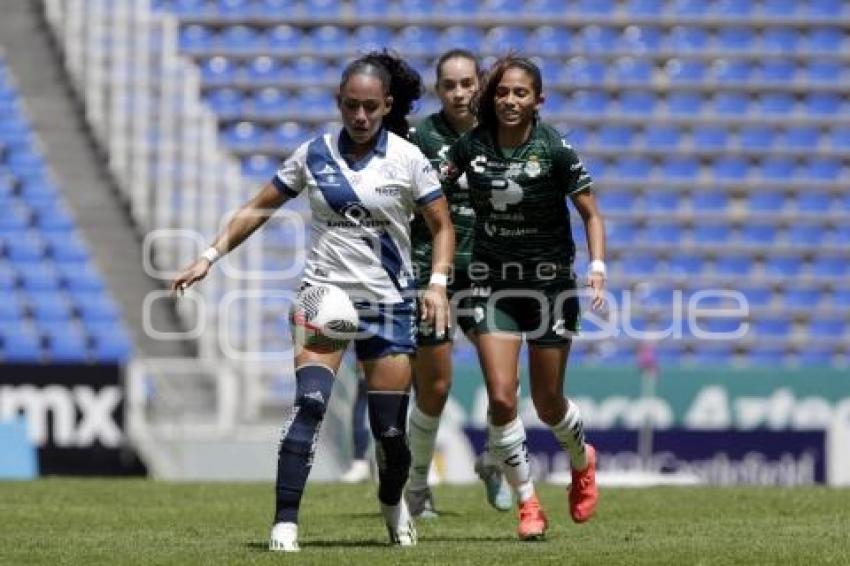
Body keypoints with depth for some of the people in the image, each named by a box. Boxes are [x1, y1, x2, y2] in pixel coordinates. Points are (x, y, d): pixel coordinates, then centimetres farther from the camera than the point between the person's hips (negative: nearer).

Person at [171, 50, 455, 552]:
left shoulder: (407, 159, -3)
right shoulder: (314, 154, 2)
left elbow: (442, 226, 3)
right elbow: (260, 208, 9)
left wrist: (438, 284, -12)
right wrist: (210, 257, 1)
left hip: (388, 304, 0)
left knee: (390, 429, 1)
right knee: (310, 404, -20)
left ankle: (393, 503, 33)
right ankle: (285, 523, -20)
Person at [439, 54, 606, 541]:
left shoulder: (555, 149, -13)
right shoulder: (471, 145, -5)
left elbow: (591, 213, -7)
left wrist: (598, 267, -20)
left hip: (551, 283, -2)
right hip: (494, 284, 2)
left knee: (548, 404, 6)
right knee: (501, 397, -12)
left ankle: (583, 462, 40)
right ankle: (529, 505, 2)